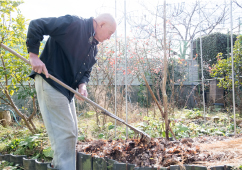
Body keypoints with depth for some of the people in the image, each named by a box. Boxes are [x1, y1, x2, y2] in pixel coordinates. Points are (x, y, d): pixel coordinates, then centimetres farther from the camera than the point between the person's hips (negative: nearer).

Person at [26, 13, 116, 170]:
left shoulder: (94, 47, 13)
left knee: (72, 133, 14)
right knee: (64, 132, -10)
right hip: (50, 83, -10)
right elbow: (36, 25, -18)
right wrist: (34, 55, -21)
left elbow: (86, 71, 16)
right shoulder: (73, 24, -14)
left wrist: (82, 84, -6)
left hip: (66, 89, 10)